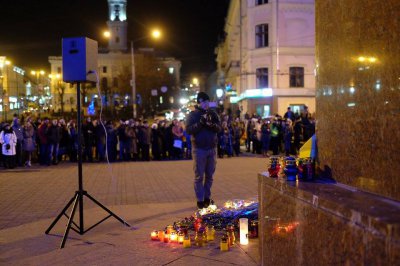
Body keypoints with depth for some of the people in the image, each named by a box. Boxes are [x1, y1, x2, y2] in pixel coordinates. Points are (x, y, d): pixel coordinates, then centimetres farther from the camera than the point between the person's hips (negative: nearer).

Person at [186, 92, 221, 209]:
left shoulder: (213, 113, 7)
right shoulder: (193, 114, -4)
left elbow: (219, 128, 0)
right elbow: (188, 129, -14)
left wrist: (212, 125, -21)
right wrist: (200, 123, -24)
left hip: (212, 148, 4)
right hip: (199, 149, -4)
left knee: (209, 175, 11)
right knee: (199, 176, 2)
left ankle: (207, 198, 23)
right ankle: (200, 200, 9)